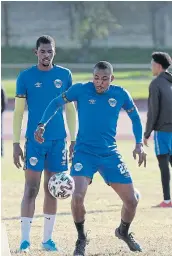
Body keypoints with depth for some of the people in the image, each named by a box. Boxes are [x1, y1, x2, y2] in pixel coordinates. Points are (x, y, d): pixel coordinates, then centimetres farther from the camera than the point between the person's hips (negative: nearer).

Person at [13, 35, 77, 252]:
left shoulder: (64, 75, 5)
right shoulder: (26, 77, -1)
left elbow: (70, 110, 11)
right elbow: (18, 112, 1)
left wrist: (73, 139, 7)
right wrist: (16, 143, -4)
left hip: (58, 141, 3)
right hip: (34, 141, -3)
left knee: (52, 191, 7)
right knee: (31, 190, -7)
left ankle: (47, 238, 15)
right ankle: (25, 240, -5)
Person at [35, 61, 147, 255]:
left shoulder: (120, 94, -2)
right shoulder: (81, 90, -8)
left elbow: (135, 117, 12)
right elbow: (57, 103, 2)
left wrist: (139, 144, 2)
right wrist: (42, 125, -11)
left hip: (110, 154, 3)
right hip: (84, 152, -3)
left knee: (131, 201, 2)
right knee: (78, 196, -24)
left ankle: (123, 231, 36)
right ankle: (81, 239, 2)